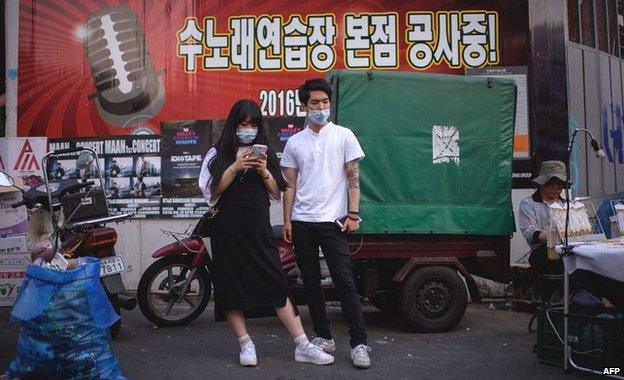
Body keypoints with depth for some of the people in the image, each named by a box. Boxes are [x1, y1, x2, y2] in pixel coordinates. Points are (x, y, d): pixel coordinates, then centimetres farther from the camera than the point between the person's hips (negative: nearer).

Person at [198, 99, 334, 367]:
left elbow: (276, 193, 11)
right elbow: (210, 191, -4)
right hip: (227, 229, -1)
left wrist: (264, 172, -7)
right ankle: (245, 345, 13)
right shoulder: (217, 154, 7)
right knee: (231, 285, 0)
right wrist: (236, 167, -14)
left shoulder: (265, 153, 15)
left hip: (258, 227, 1)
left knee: (277, 284, -3)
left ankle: (303, 346, -2)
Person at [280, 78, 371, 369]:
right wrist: (287, 220, 5)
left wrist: (353, 214, -8)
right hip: (302, 223, 4)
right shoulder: (294, 142, 9)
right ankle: (324, 337, 20)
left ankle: (359, 343, -4)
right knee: (311, 282, 9)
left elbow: (353, 178, 0)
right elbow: (290, 185, 10)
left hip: (332, 221, -3)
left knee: (345, 282, -8)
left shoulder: (344, 136, 2)